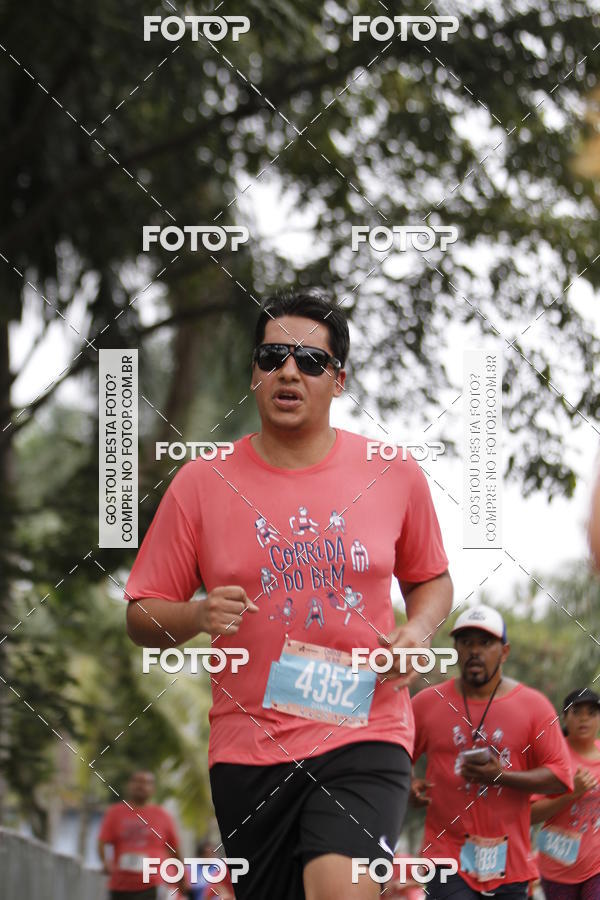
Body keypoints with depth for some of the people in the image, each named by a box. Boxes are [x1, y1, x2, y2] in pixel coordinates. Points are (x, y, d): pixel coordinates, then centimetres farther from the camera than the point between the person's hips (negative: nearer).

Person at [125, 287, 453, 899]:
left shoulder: (394, 474, 4)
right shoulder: (201, 482, 2)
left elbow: (431, 578, 19)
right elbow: (142, 617, 5)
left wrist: (417, 631, -2)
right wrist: (198, 617, -15)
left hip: (365, 731, -1)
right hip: (246, 748, 1)